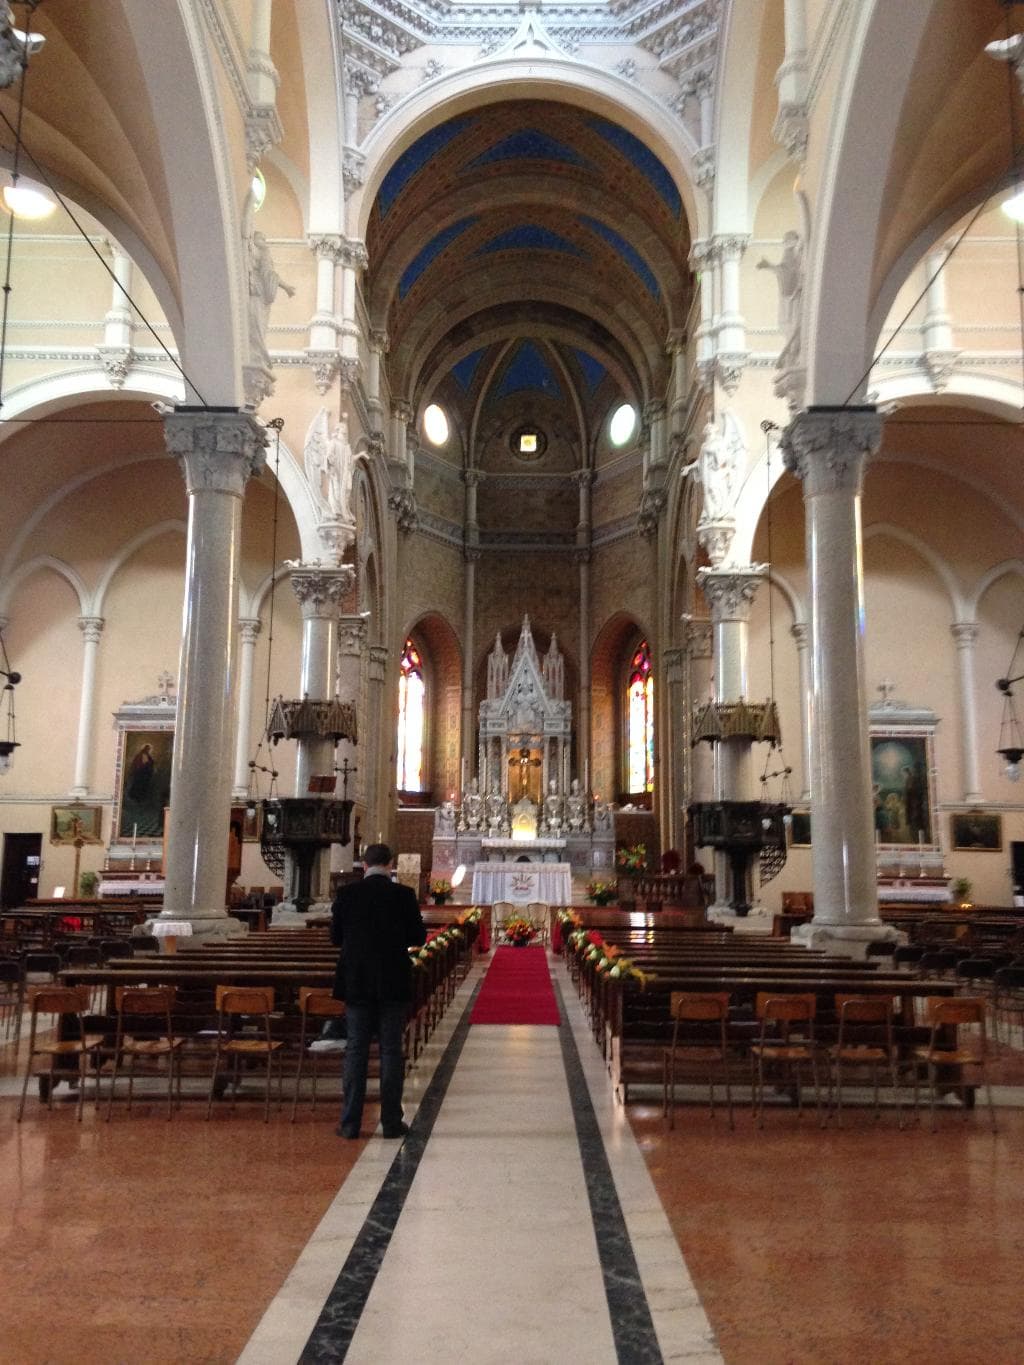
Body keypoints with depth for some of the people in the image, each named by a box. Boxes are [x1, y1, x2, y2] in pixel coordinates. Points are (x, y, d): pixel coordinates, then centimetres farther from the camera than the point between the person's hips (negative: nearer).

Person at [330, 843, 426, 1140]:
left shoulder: (346, 894, -4)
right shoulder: (404, 895, -8)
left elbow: (335, 938, 2)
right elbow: (418, 937, -2)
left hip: (356, 983, 1)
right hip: (393, 982, -1)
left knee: (356, 1050, 8)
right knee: (391, 1051, 6)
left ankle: (350, 1123, 10)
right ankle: (391, 1122, 10)